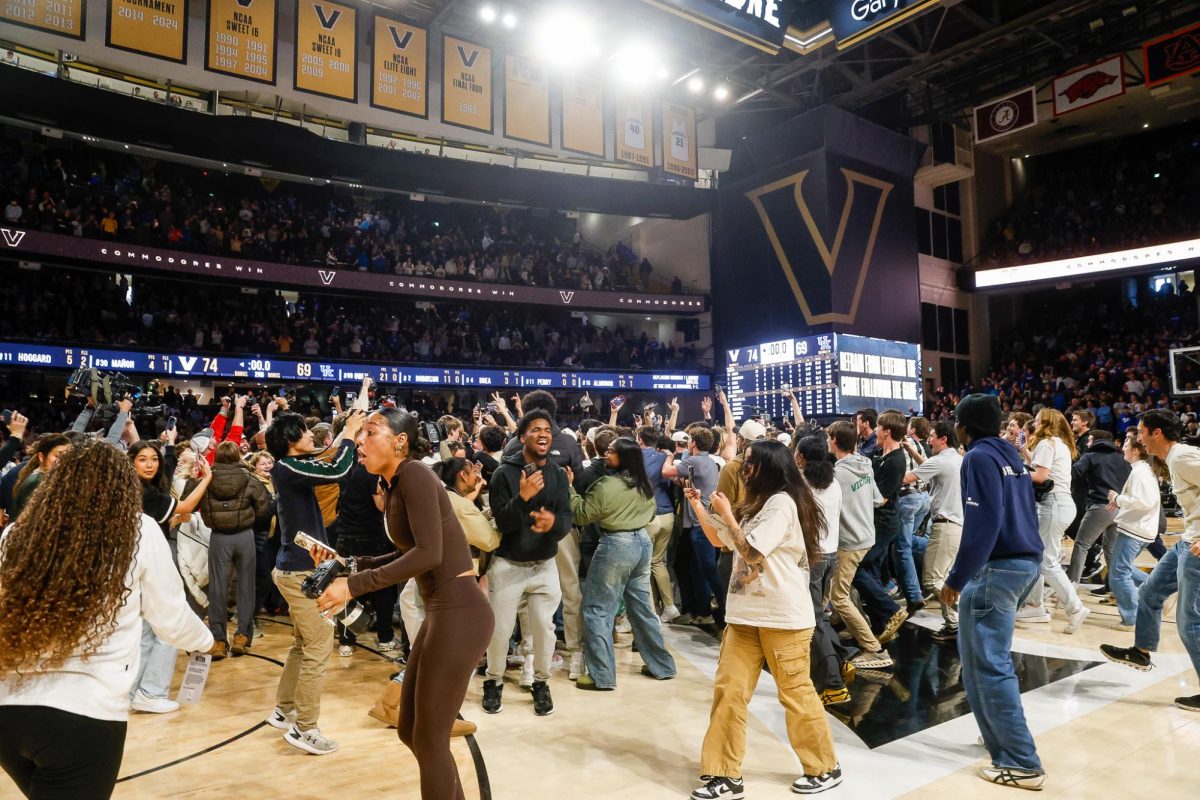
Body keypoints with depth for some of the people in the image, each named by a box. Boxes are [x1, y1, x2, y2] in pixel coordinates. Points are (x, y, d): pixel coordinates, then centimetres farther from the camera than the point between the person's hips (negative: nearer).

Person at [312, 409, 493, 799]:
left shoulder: (414, 474, -15)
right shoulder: (392, 485, 13)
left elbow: (429, 553, -24)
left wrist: (355, 585, -20)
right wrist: (348, 564, 10)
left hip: (460, 613, -9)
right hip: (440, 612, 9)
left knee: (429, 738, 3)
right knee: (410, 730, 19)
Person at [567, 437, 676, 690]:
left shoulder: (606, 485, -17)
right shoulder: (645, 485, 8)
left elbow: (580, 515, -11)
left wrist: (569, 486, -4)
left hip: (616, 546, -8)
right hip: (643, 542, 8)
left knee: (597, 609, 2)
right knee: (642, 606, 18)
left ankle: (602, 675, 3)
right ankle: (661, 665, 26)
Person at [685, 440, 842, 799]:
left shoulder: (782, 503, -15)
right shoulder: (756, 504, 16)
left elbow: (751, 552, -20)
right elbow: (719, 539, 22)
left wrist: (726, 513, -13)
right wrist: (698, 506, 10)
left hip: (783, 616, -8)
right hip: (745, 613, 9)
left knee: (795, 693, 5)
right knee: (728, 692, 3)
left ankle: (825, 768, 25)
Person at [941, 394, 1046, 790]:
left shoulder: (980, 457, -13)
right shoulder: (1011, 454, 14)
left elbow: (981, 524, -21)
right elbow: (1024, 513, 19)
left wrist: (956, 579, -17)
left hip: (997, 568, -9)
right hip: (1027, 562, 9)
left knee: (988, 665, -2)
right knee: (984, 656, 20)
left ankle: (1021, 763, 2)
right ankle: (1003, 738, 28)